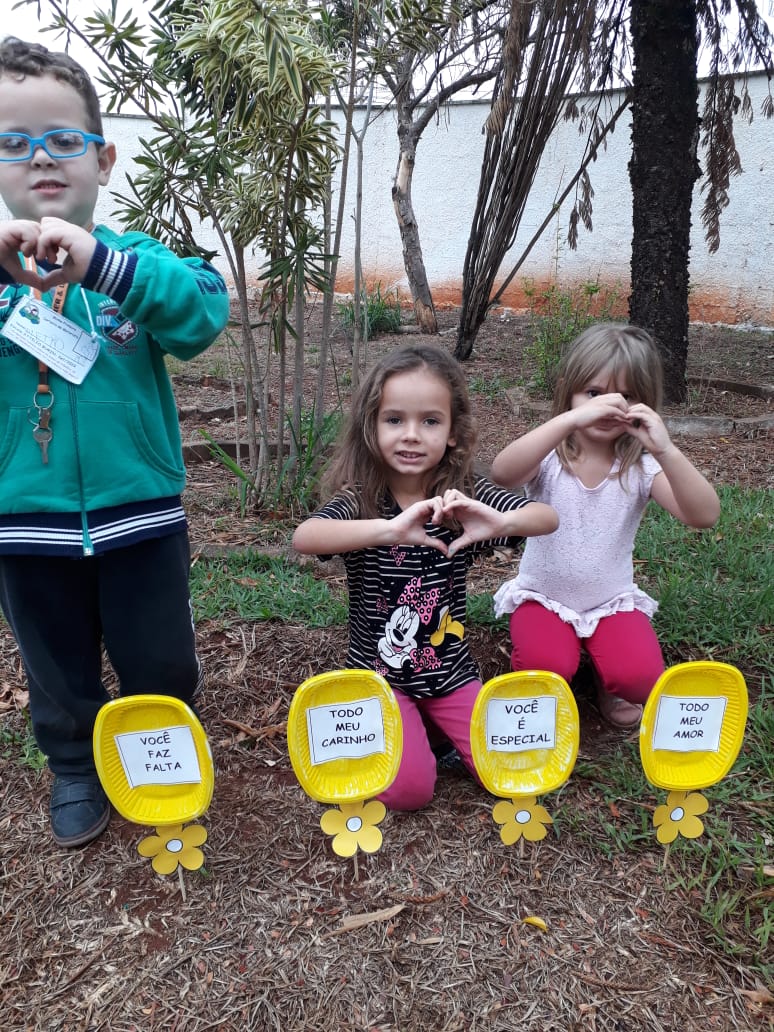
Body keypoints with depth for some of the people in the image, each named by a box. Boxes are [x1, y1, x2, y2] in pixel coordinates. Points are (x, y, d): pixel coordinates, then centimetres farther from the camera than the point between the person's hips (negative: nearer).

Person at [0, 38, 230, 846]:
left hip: (138, 514, -1)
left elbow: (204, 313, -22)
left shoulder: (134, 260, -4)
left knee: (162, 667, 16)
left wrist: (95, 259, -35)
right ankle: (74, 772, 45)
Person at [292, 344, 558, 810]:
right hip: (379, 676, -2)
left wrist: (501, 521, -38)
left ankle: (432, 717, 17)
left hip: (453, 673, 3)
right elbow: (304, 537, -34)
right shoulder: (359, 500, -15)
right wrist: (390, 529, -49)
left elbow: (547, 518, -16)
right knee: (409, 788, -17)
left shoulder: (465, 494, -7)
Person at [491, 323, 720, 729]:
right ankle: (541, 680, 9)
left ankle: (608, 680, 14)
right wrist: (571, 419, -47)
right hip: (543, 596, -1)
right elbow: (502, 473, -37)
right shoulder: (551, 457, -13)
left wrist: (666, 451, -39)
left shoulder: (641, 466, -10)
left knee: (638, 677, -22)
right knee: (547, 667, -28)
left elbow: (704, 515, -24)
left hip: (613, 600, 2)